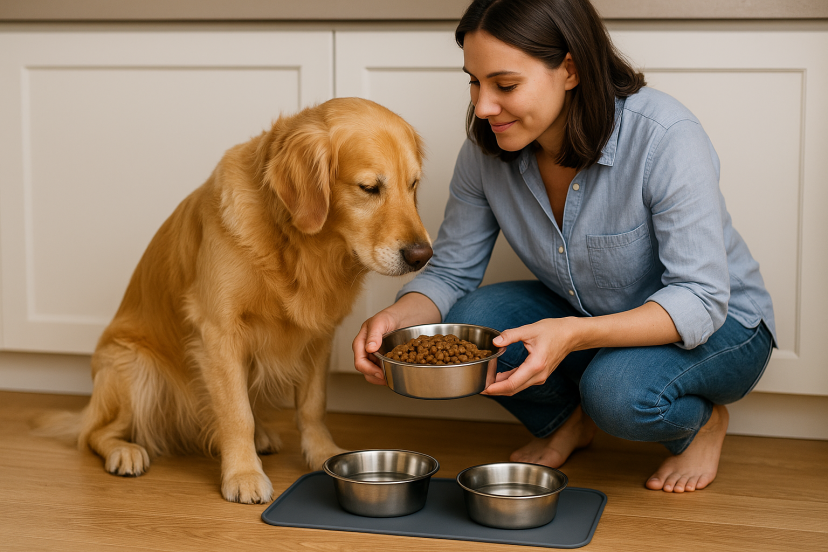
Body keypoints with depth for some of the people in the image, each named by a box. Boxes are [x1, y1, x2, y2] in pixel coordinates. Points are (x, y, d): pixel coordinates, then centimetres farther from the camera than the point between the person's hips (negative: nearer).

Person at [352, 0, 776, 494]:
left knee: (619, 393, -35)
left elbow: (701, 300, -31)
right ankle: (566, 420, 8)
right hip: (584, 318, 5)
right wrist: (396, 318, -29)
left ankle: (702, 422, 1)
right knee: (467, 324, -22)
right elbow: (450, 272, -5)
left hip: (719, 325, -4)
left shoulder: (667, 137, -31)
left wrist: (573, 335, -46)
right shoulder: (488, 149, -14)